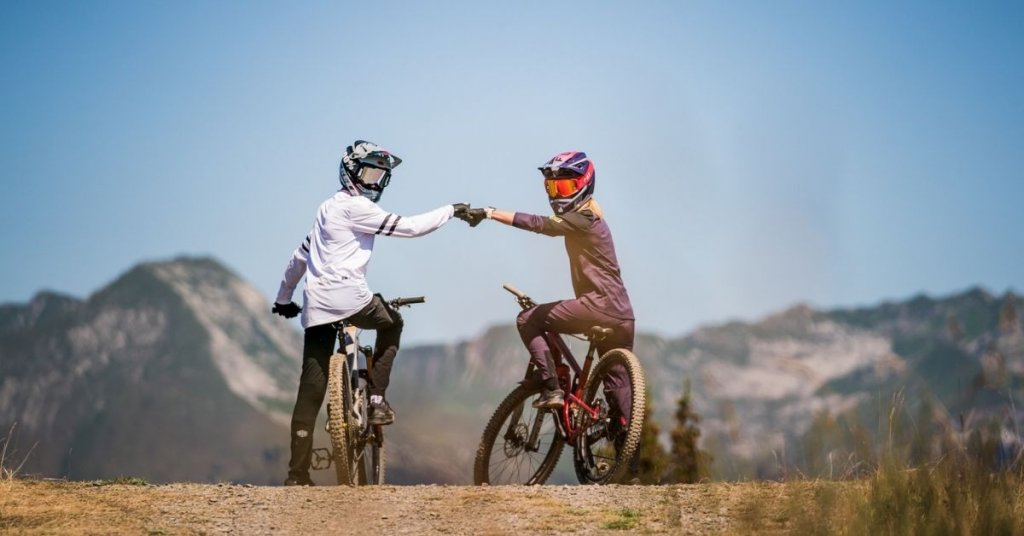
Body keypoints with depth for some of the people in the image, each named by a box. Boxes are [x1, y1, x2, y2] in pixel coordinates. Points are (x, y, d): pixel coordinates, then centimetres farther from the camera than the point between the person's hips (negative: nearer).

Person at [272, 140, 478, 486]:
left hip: (317, 307, 8)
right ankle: (377, 400, 14)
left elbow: (300, 256, 29)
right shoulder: (356, 207, -4)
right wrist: (451, 211, 3)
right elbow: (408, 227, -8)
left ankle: (297, 473, 0)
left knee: (310, 391, 4)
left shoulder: (329, 208, 24)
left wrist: (284, 298, 36)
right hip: (348, 298, -8)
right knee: (391, 324, 24)